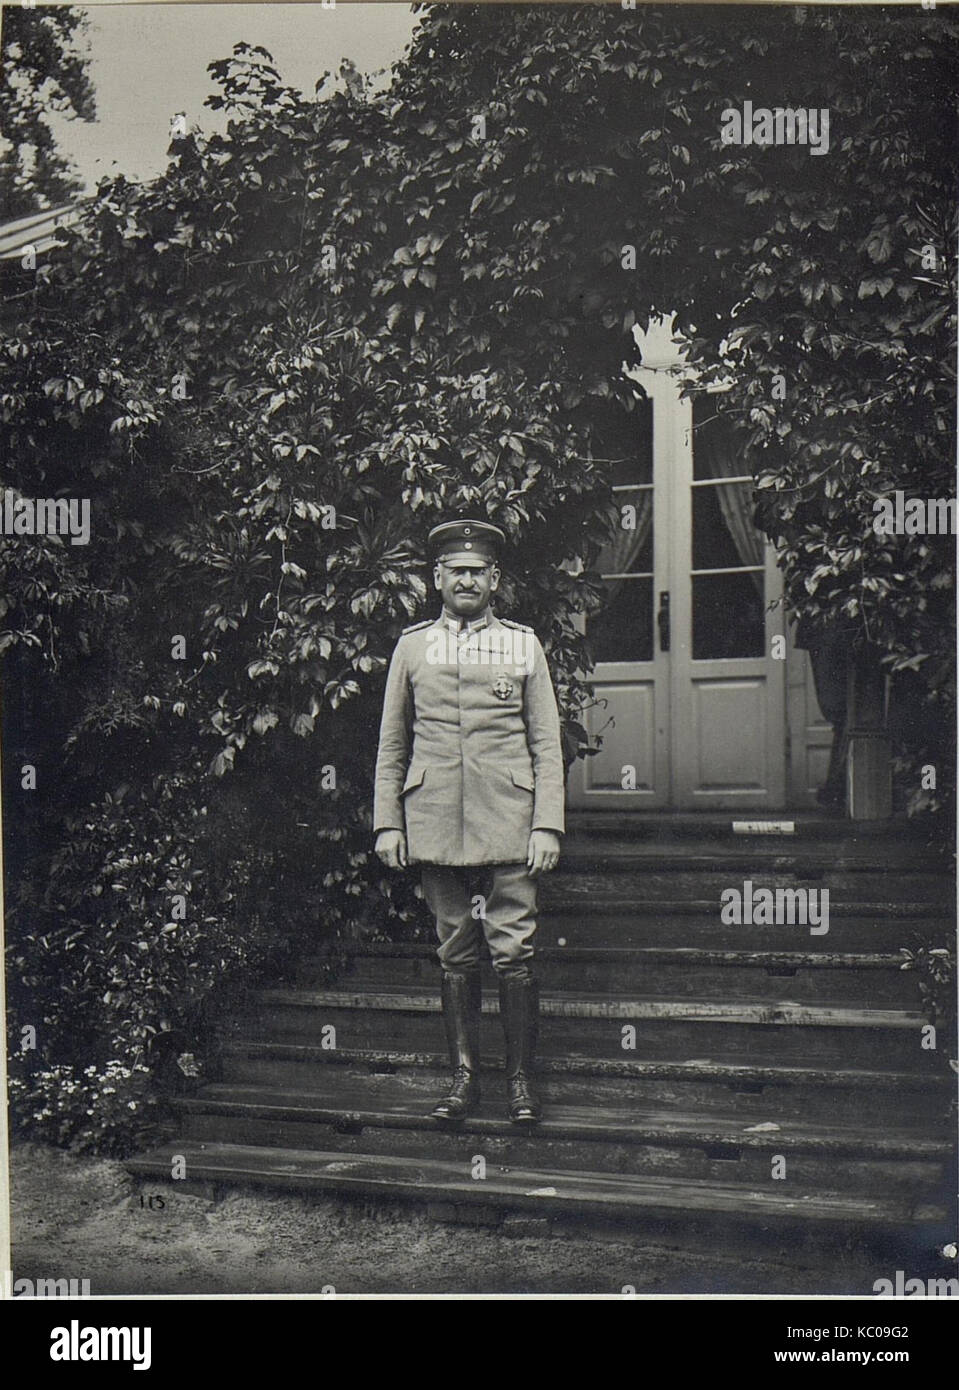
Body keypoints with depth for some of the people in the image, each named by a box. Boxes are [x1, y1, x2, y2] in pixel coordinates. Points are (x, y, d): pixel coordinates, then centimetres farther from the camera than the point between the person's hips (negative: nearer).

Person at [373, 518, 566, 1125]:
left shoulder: (524, 645, 7)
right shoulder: (412, 646, 10)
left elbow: (547, 744, 5)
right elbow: (392, 745, 12)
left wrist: (547, 825, -4)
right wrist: (387, 823, 5)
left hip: (508, 826, -1)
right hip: (436, 828, 2)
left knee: (514, 954, -3)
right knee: (456, 955, 7)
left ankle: (522, 1080, 7)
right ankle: (465, 1076, 16)